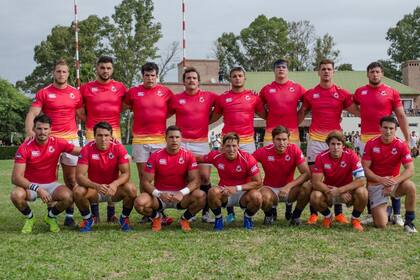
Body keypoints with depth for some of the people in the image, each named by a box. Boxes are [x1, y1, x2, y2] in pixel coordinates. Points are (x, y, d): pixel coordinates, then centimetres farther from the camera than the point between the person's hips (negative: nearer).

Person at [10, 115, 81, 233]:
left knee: (68, 197, -29)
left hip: (51, 184, 1)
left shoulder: (58, 143, -9)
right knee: (16, 195, -34)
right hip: (30, 184, -1)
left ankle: (51, 216, 7)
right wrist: (37, 188, -33)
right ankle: (29, 218, 2)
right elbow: (16, 177, -21)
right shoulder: (25, 148, -16)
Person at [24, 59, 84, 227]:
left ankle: (69, 214, 6)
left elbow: (81, 115, 13)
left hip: (70, 138, 1)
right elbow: (32, 113, -5)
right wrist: (29, 131, -22)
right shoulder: (44, 93, 3)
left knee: (71, 178, 1)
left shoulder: (75, 93, 9)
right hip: (49, 139, -1)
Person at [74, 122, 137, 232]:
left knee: (131, 189, -29)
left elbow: (126, 173, -15)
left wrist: (115, 184, -37)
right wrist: (96, 186, -39)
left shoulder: (119, 148, -13)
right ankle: (88, 219, 1)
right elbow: (79, 176, -20)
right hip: (94, 189, 0)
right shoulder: (87, 149, -15)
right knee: (78, 191, -30)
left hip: (114, 189, 0)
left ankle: (124, 218, 1)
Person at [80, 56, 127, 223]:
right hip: (92, 134, -1)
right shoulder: (86, 88, 6)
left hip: (114, 133, 1)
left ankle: (111, 212, 7)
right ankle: (94, 213, 4)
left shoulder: (120, 88, 7)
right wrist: (88, 121, 7)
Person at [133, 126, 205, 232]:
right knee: (140, 203, -30)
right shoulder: (156, 156, -7)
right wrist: (159, 194, -26)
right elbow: (145, 181, -8)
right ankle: (156, 218, 7)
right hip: (160, 194, 0)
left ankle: (185, 219, 2)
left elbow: (195, 180, -11)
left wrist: (182, 193, -29)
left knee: (201, 196, -30)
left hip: (181, 196, 0)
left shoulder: (188, 156, -5)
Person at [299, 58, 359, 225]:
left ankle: (339, 213, 9)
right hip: (315, 139, 0)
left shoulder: (342, 93, 6)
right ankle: (313, 213, 6)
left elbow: (357, 112, 5)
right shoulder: (310, 94, 8)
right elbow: (302, 114, 15)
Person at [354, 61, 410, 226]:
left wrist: (408, 139, -4)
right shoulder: (359, 92, 8)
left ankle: (397, 214, 5)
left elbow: (401, 116, 2)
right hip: (366, 139, 2)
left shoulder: (392, 92, 2)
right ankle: (370, 213, 12)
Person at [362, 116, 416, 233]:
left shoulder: (401, 145, -9)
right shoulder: (371, 144, -8)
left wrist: (394, 182, -30)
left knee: (411, 186, -35)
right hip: (375, 184, -1)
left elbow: (410, 170, -15)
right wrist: (381, 180, -25)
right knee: (381, 224, -15)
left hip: (395, 182, 1)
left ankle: (409, 222, -13)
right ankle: (386, 211, 25)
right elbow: (365, 168, -9)